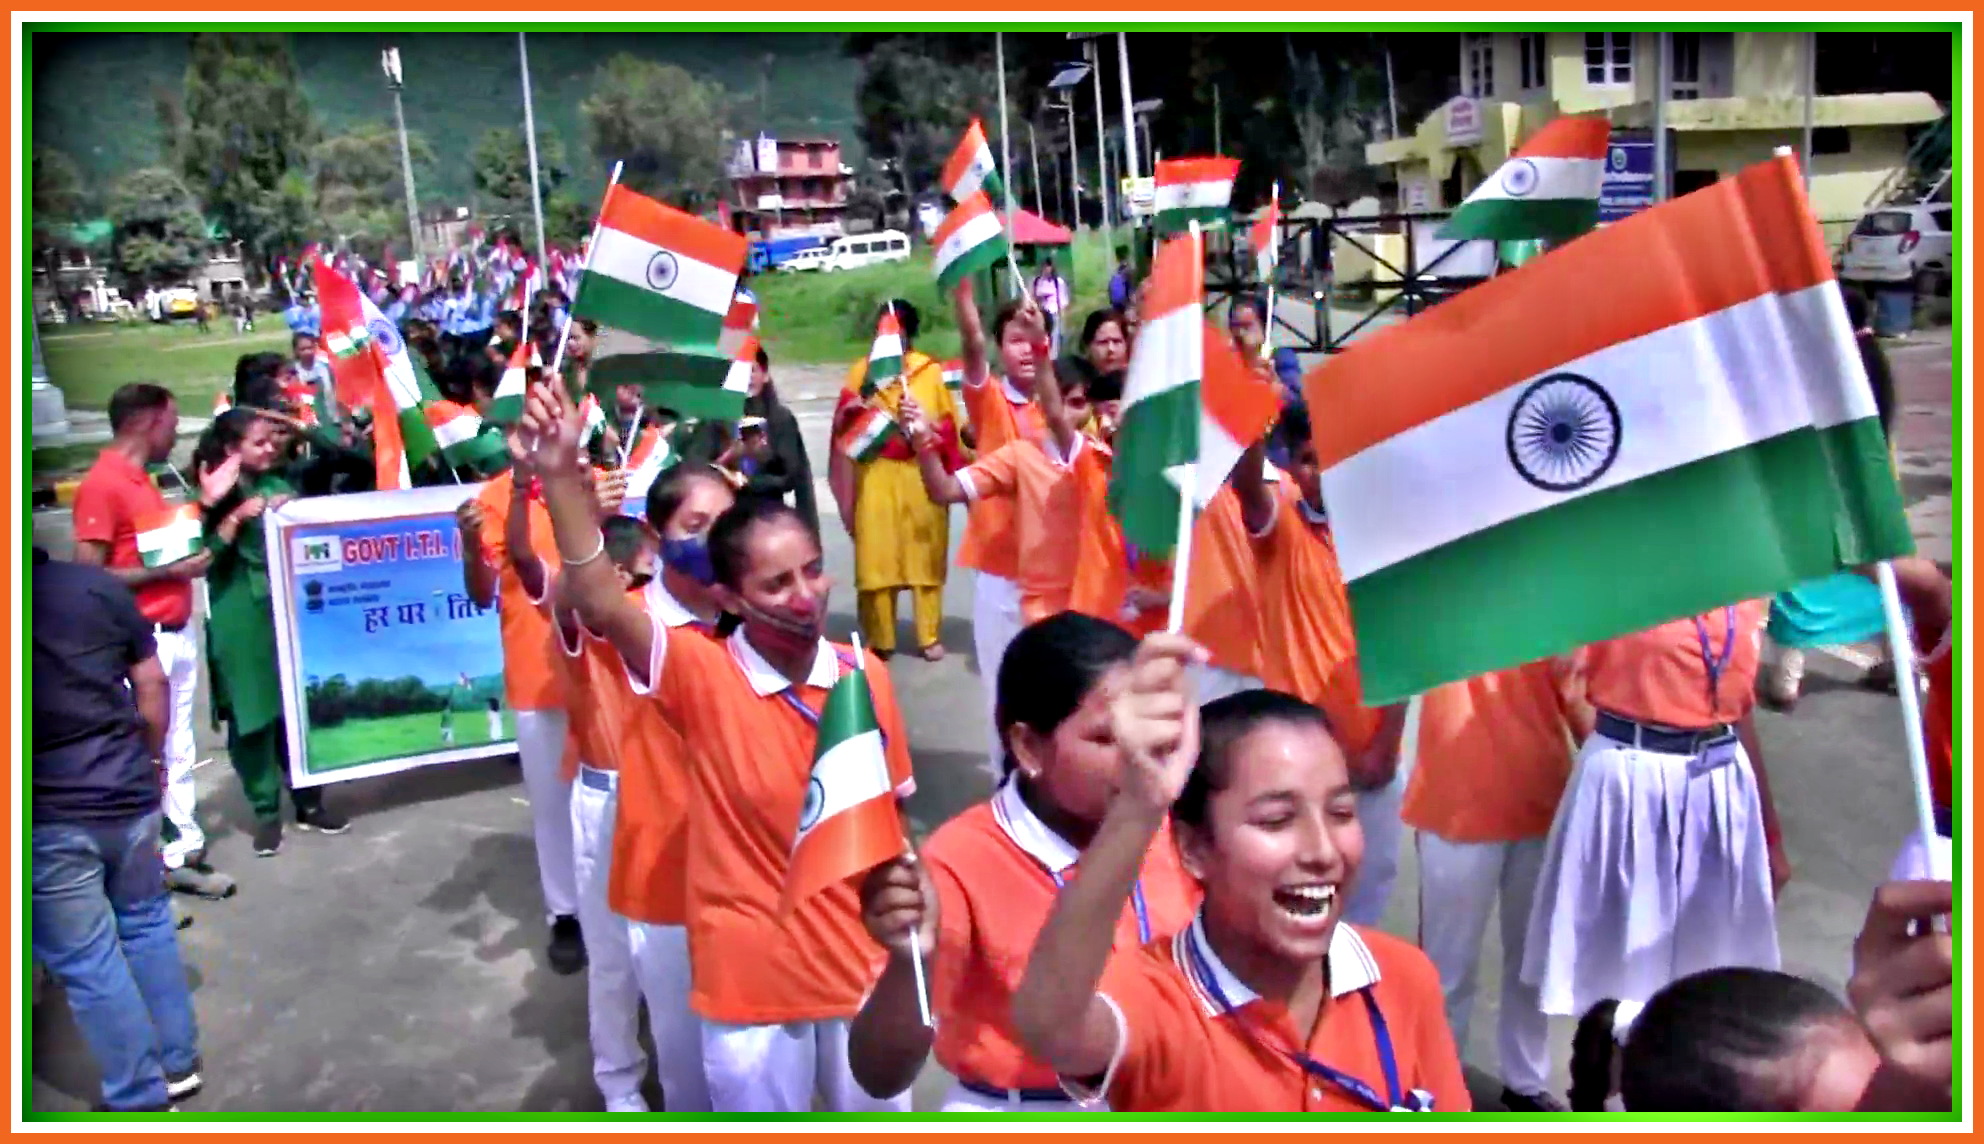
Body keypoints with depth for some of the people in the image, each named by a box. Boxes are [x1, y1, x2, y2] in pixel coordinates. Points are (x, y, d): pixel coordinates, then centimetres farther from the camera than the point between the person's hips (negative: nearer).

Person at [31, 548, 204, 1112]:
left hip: (45, 819, -3)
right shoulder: (98, 584, -4)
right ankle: (178, 1064, 32)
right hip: (128, 793, 4)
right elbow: (153, 686, 3)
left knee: (85, 961, 9)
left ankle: (142, 1098, 19)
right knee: (146, 923, 23)